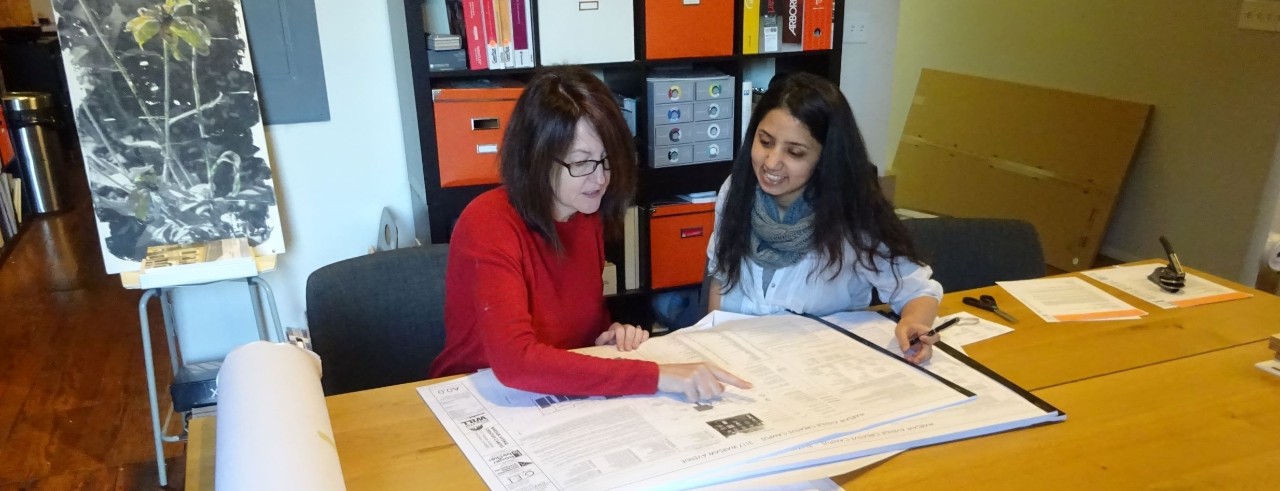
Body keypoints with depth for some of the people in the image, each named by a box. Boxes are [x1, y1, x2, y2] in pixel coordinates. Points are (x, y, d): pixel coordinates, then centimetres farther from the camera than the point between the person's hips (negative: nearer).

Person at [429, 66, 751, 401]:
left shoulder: (588, 215, -1)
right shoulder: (488, 224, -21)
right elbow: (515, 361, -33)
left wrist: (610, 336, -6)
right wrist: (656, 375, -34)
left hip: (564, 398, 6)